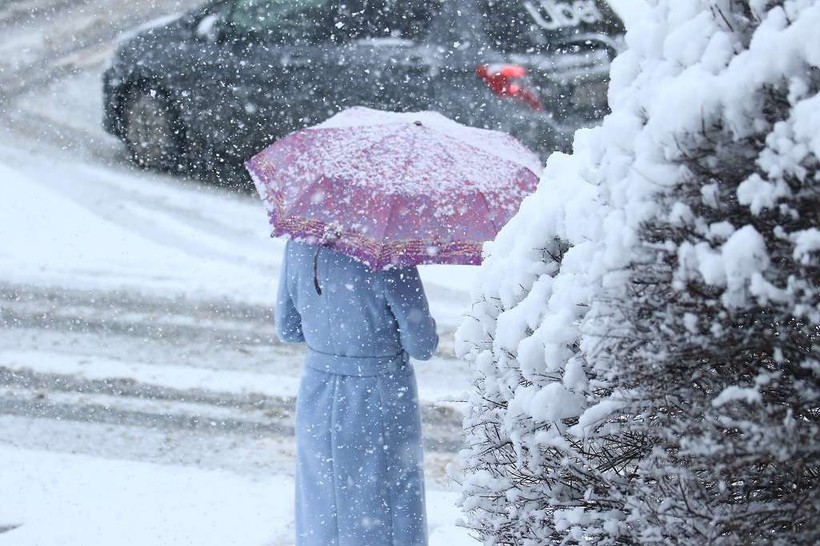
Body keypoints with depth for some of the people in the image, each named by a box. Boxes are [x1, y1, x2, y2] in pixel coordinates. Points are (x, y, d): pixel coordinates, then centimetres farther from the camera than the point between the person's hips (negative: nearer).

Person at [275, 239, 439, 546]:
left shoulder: (298, 246, -8)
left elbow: (287, 329, 4)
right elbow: (422, 346, -16)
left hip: (317, 399, 4)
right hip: (381, 400, -4)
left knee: (321, 516, 17)